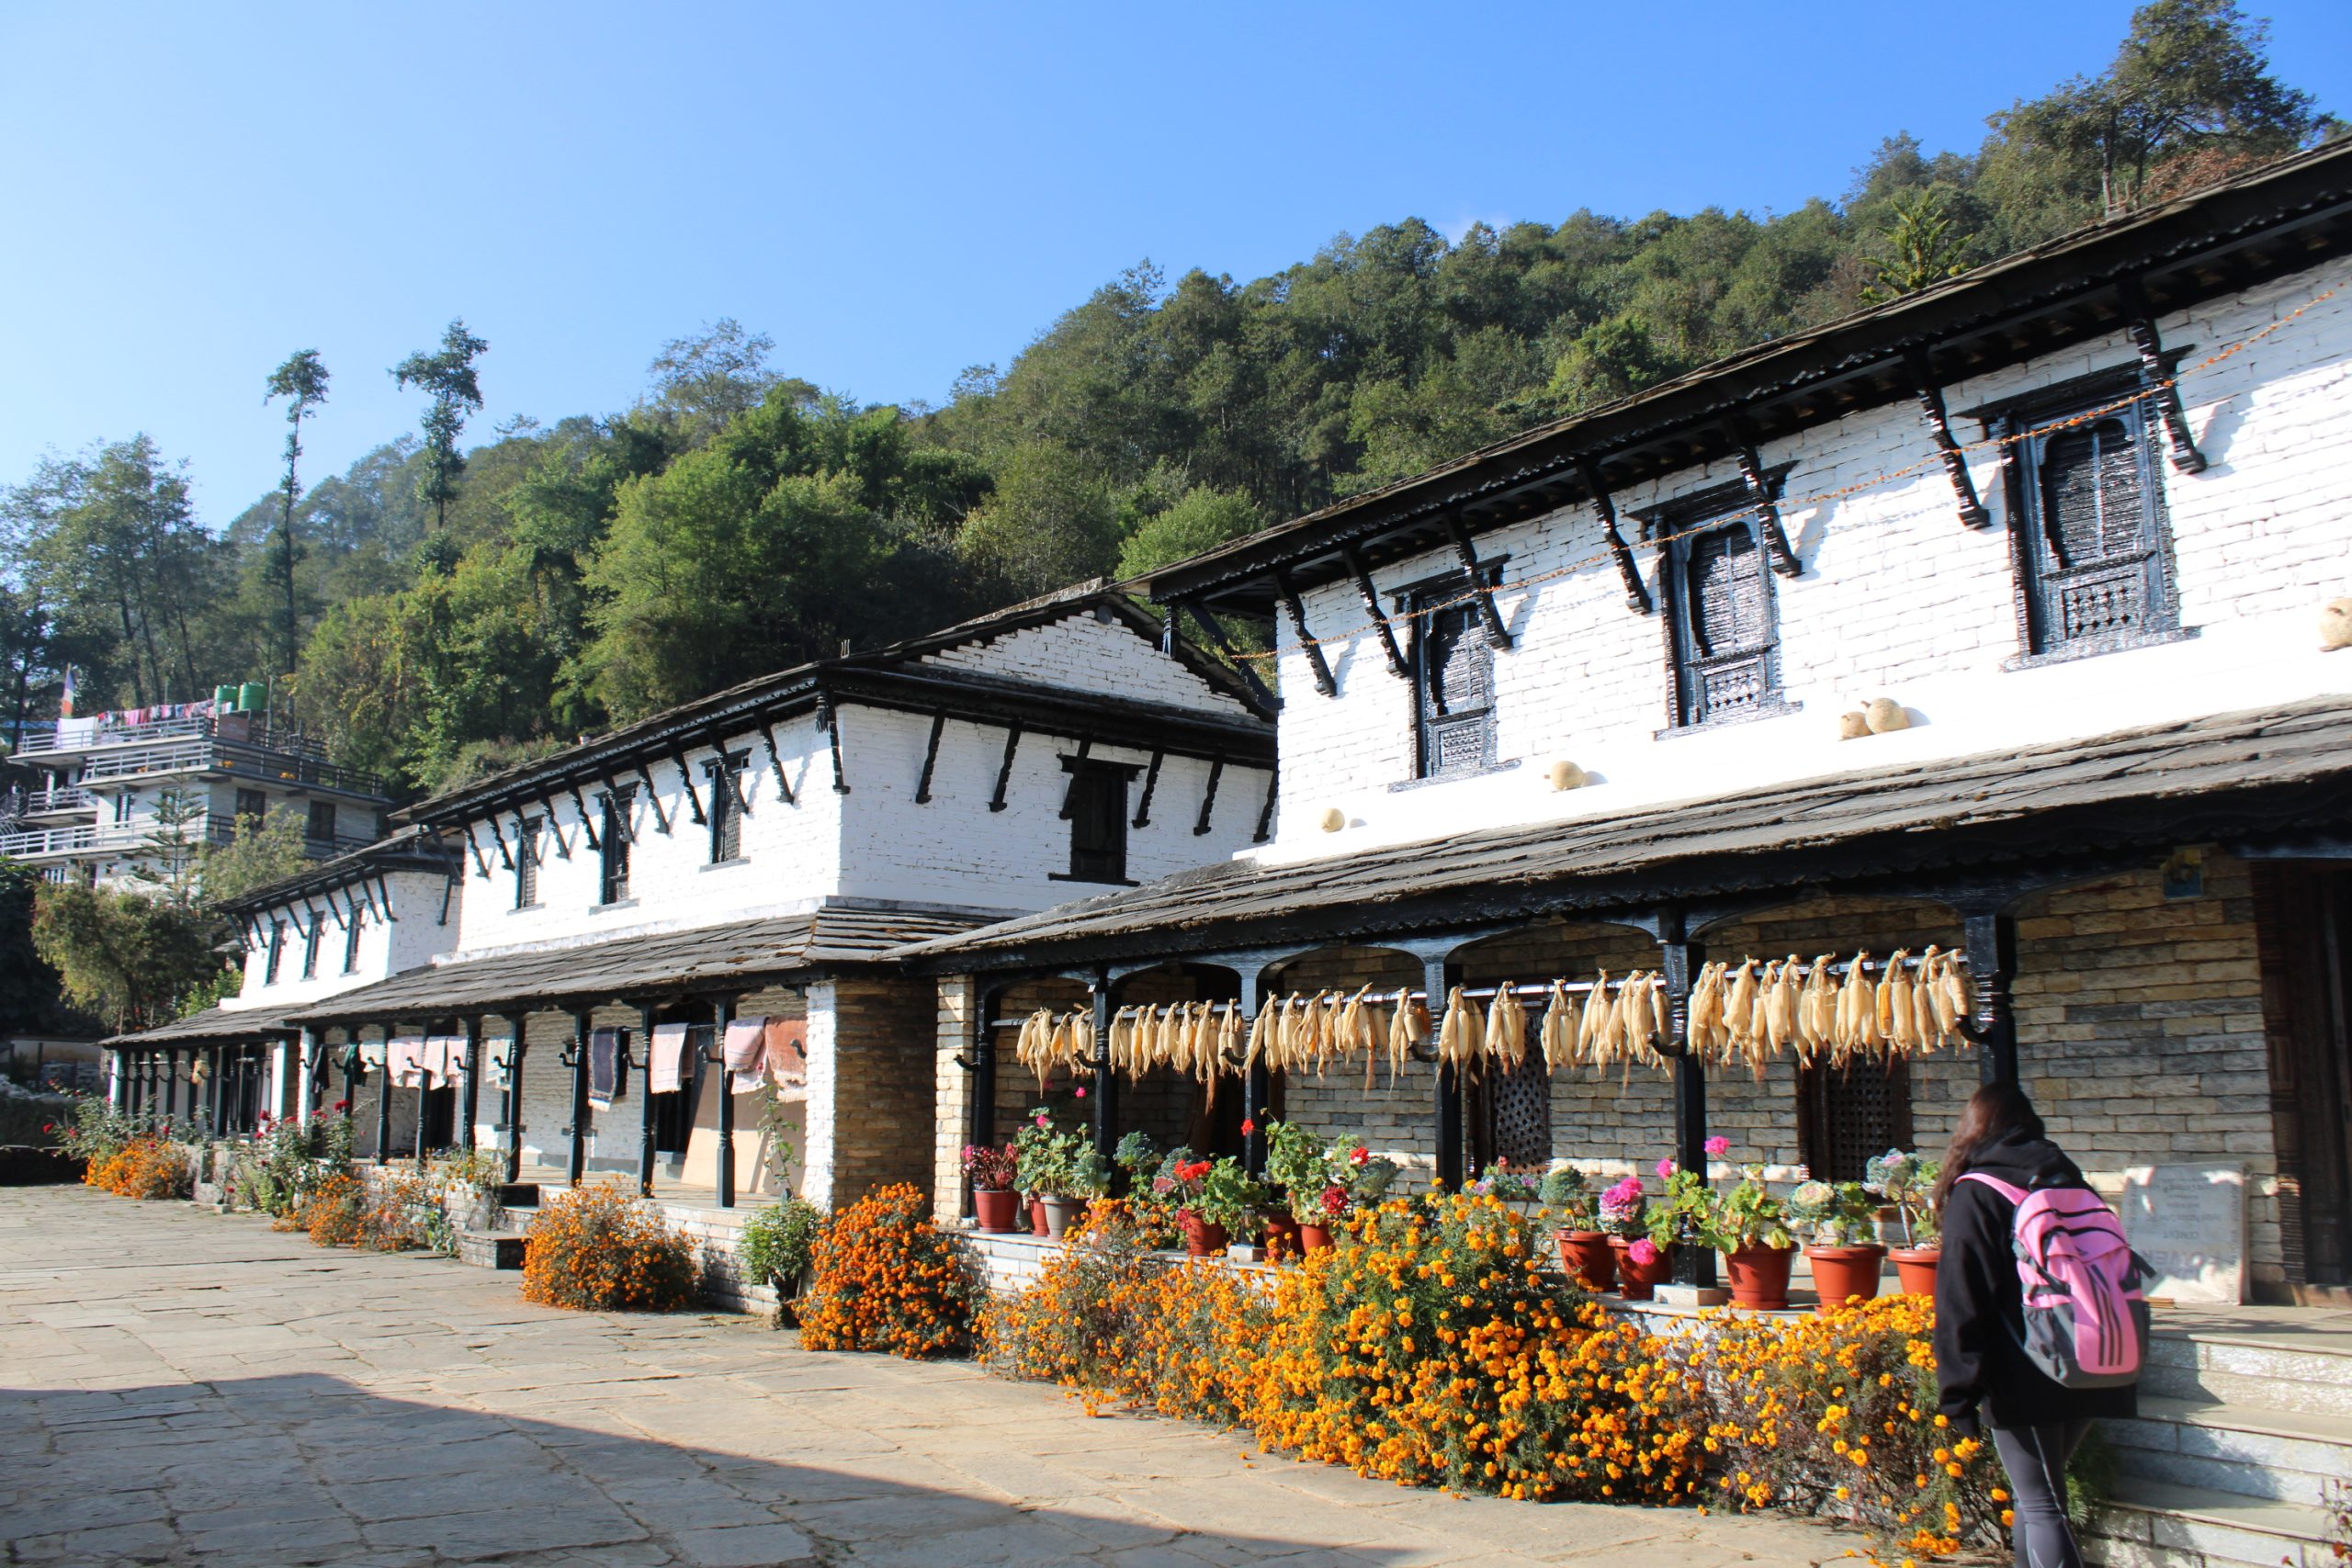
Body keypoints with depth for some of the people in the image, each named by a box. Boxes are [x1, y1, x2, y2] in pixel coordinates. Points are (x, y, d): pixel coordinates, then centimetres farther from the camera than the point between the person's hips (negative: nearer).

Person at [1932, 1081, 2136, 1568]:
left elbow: (1961, 1302, -12)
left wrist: (1958, 1392, -11)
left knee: (2039, 1506, -2)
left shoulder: (1974, 1195, -7)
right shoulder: (2069, 1182, 11)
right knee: (2038, 1495, 19)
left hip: (2024, 1380, -6)